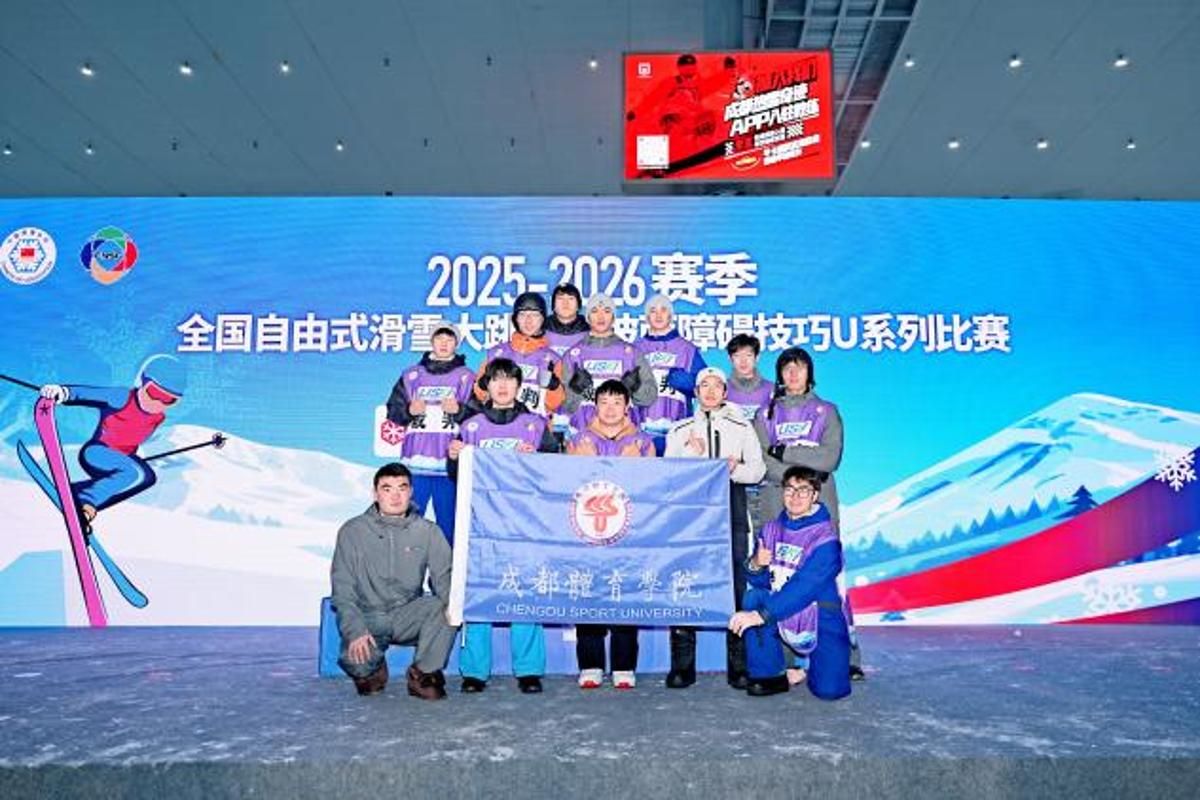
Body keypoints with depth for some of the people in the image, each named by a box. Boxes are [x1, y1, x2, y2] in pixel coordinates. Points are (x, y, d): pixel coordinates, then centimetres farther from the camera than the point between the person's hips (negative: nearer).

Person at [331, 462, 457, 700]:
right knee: (356, 661, -30)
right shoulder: (353, 531, 0)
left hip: (408, 616, 1)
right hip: (367, 616, -1)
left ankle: (424, 674, -5)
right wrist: (355, 630, -19)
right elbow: (342, 589, -3)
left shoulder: (428, 532, 4)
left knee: (441, 607, -29)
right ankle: (371, 670, 10)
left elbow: (444, 578, -2)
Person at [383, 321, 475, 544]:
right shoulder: (411, 375, 14)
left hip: (449, 463, -2)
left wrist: (459, 410, -16)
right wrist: (409, 410, -6)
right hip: (415, 461, 2)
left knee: (448, 521, 2)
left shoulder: (466, 377, 8)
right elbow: (393, 411, 13)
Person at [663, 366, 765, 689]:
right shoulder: (680, 430, 15)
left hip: (731, 518, 0)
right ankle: (682, 666, 4)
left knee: (735, 588, -2)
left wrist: (734, 470, -11)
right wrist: (692, 457, -11)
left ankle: (738, 666, 6)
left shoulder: (742, 428, 14)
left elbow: (758, 469, 7)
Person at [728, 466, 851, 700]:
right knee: (754, 596, -21)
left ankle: (821, 661, 20)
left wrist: (761, 615, -34)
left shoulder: (825, 539, -17)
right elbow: (758, 581, 1)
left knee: (829, 690, -16)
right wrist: (755, 566, -22)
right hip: (783, 619, 5)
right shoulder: (772, 530, 1)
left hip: (821, 621, -4)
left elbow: (803, 589, -27)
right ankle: (769, 675, -8)